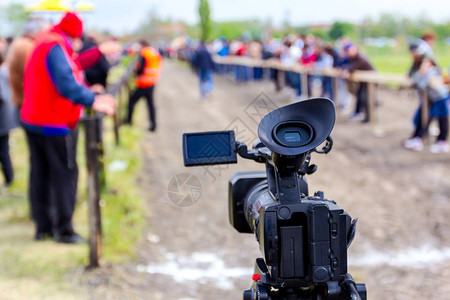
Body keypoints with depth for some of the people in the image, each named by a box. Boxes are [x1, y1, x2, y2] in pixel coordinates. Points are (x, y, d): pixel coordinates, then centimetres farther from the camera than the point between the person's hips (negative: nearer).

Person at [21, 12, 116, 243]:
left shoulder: (42, 43, 13)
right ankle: (63, 230, 5)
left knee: (39, 174, 14)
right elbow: (66, 83, -32)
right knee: (65, 174, 0)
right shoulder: (56, 47, -19)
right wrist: (93, 101, -38)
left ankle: (42, 226, 21)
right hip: (56, 123, -10)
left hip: (32, 119, 10)